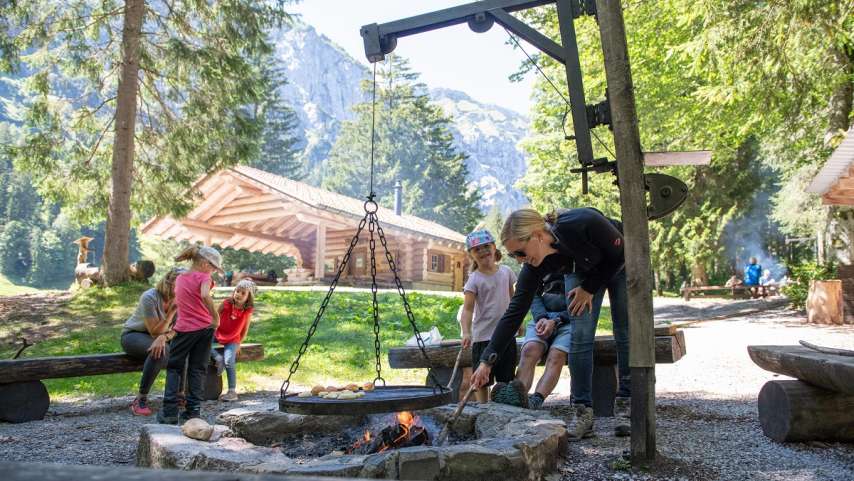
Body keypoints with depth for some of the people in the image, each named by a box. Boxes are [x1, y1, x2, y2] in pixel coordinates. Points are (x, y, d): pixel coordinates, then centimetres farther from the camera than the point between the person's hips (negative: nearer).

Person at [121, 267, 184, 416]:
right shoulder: (149, 298, -24)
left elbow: (177, 330, -14)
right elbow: (155, 331, -24)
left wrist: (164, 337, -35)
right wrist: (172, 310, -31)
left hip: (156, 336, 6)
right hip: (133, 335, -6)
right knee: (160, 351, -36)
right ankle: (141, 400, -30)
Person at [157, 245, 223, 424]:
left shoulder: (179, 279, 9)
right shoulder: (203, 277, -10)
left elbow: (178, 303, 17)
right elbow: (205, 296, -29)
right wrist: (216, 317, -22)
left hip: (184, 329, 3)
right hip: (205, 328, -3)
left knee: (174, 368, 12)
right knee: (197, 370, 8)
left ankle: (170, 412, 4)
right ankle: (193, 411, 8)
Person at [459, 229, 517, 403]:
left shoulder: (506, 272, 4)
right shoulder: (474, 280, -10)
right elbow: (468, 308, -18)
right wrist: (466, 332, -31)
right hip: (484, 335, -4)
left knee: (506, 377, 13)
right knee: (483, 378, 5)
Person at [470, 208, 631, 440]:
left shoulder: (584, 223, -43)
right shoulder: (535, 265, -29)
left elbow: (620, 254, -24)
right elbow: (515, 312, -26)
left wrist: (589, 289, -19)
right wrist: (487, 360, -28)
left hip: (621, 264, -2)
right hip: (581, 271, 2)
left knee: (626, 332, -2)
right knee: (580, 336, -10)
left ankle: (626, 403, 11)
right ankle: (583, 413, -6)